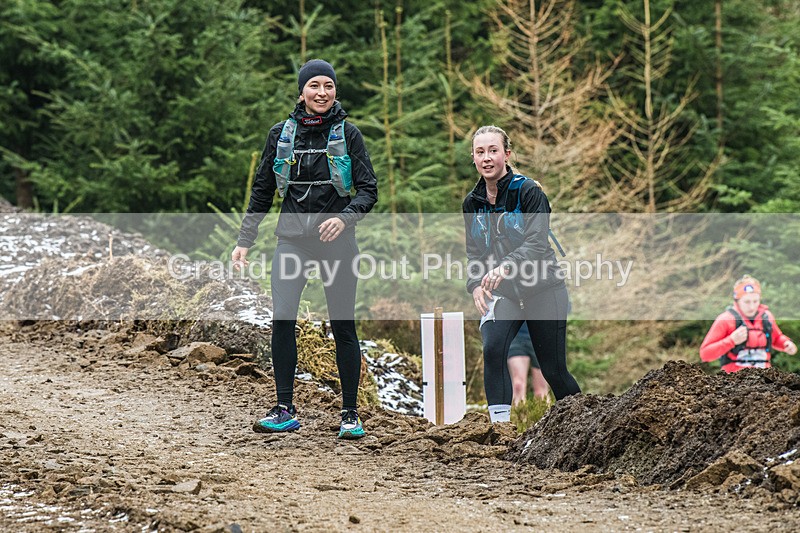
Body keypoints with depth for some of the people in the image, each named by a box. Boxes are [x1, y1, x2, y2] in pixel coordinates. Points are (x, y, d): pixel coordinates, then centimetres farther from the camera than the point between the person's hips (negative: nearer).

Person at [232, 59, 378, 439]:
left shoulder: (348, 135, 1)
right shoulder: (281, 134, 7)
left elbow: (369, 190, -1)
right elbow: (262, 190, 13)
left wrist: (345, 218, -19)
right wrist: (245, 240, 9)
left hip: (336, 241, -1)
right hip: (292, 239, 1)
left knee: (343, 325, 0)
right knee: (282, 319, -10)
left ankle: (350, 414, 9)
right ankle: (284, 410, -3)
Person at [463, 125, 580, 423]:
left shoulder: (529, 192, -12)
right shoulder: (472, 203, 5)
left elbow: (537, 243, -22)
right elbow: (474, 253, 9)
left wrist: (506, 267, -39)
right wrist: (476, 285, -12)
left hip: (543, 290, -3)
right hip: (502, 293, 3)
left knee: (553, 368, 4)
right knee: (492, 349, -25)